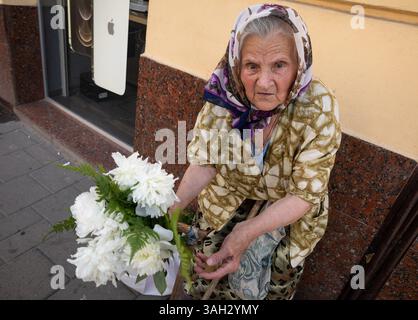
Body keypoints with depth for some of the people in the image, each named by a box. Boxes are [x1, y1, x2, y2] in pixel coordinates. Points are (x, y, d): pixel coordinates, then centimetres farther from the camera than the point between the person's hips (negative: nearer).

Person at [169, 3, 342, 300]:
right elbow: (204, 162, -19)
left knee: (273, 288, 23)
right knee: (206, 283, 21)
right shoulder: (224, 91, -24)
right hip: (226, 201, 2)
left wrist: (246, 232, -40)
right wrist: (171, 206, -37)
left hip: (289, 218, -1)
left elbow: (304, 195, -26)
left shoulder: (320, 108, -30)